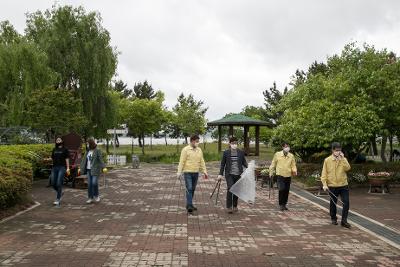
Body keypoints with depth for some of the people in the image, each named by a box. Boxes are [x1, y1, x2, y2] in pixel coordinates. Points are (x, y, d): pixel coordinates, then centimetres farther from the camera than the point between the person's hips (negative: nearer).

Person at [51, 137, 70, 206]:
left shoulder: (65, 149, 3)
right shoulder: (54, 149, 16)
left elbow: (67, 159, -1)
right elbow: (52, 158, 20)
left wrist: (68, 168, -7)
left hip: (62, 168, -5)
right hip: (54, 168, 5)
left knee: (59, 183, -11)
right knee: (53, 183, 3)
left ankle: (58, 200, -6)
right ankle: (60, 192, 31)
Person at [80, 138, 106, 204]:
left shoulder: (97, 151, -7)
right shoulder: (88, 151, 11)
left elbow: (101, 160, -15)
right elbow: (84, 160, 16)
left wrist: (104, 167, -25)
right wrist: (81, 168, 15)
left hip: (95, 170, -6)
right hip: (88, 170, 6)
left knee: (94, 182, -14)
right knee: (89, 184, 3)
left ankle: (96, 195, 8)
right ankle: (90, 198, 11)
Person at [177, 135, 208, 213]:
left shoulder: (199, 150, 9)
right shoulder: (185, 149, -7)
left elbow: (202, 162, 12)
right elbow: (182, 161, -9)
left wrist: (204, 171, 6)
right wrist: (179, 172, -13)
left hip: (196, 173, 5)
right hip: (187, 172, -5)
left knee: (193, 189, 10)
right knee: (189, 189, -11)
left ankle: (190, 204, 21)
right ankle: (189, 205, -10)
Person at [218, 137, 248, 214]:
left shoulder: (241, 152, 5)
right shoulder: (226, 152, 1)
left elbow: (244, 162, 9)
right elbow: (222, 164, 6)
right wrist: (220, 174, 3)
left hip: (238, 174, 2)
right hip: (229, 174, -2)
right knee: (230, 189, -13)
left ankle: (235, 206, 24)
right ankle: (229, 207, -3)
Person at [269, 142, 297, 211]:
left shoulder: (291, 156, 5)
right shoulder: (277, 154, -1)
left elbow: (293, 165, 10)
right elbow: (273, 164, 6)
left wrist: (294, 171, -9)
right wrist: (271, 173, 6)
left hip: (288, 176, 3)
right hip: (280, 175, -3)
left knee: (286, 191, 7)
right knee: (282, 189, -14)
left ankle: (284, 204, 23)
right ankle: (281, 204, 0)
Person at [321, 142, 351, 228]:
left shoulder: (343, 159, 4)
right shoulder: (327, 160, -3)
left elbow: (347, 168, -15)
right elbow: (324, 173, -3)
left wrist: (342, 158, -18)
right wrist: (324, 184, -10)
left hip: (343, 185, 1)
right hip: (332, 186, -1)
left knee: (346, 202, -5)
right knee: (333, 203, 11)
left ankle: (344, 221, 5)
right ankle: (333, 219, 30)